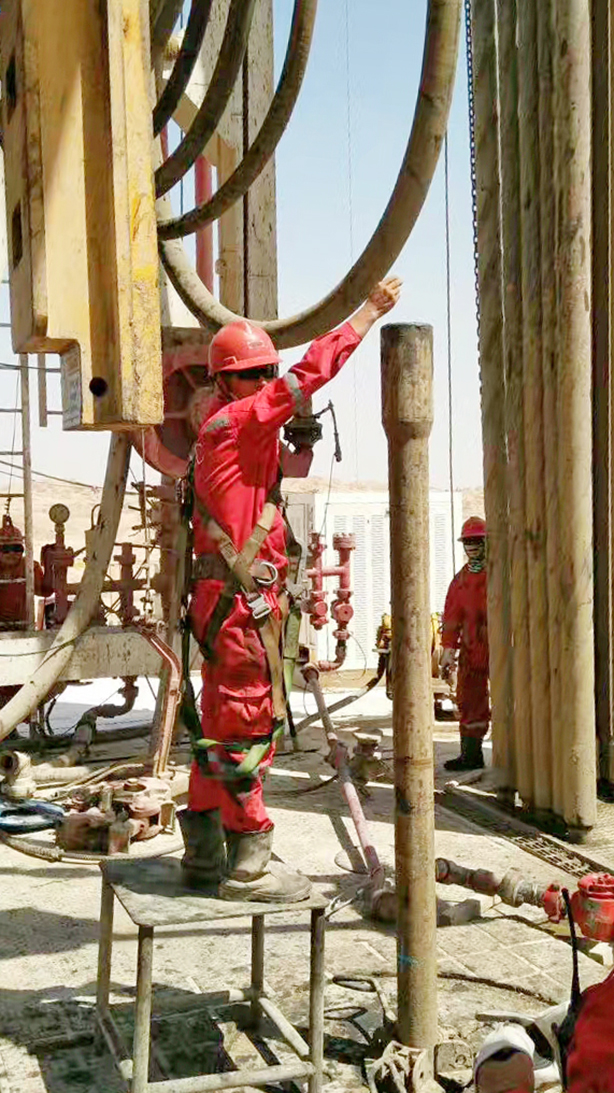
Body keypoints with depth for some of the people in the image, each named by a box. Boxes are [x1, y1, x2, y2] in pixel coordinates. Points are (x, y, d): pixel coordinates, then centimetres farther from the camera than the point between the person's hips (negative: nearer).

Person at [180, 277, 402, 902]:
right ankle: (248, 864, 0)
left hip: (227, 600, 10)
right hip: (241, 602, -10)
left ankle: (205, 853, 22)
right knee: (249, 726, -6)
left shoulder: (226, 430, 20)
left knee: (223, 725, 14)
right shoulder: (235, 421, -9)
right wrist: (370, 312, -10)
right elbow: (308, 375, -15)